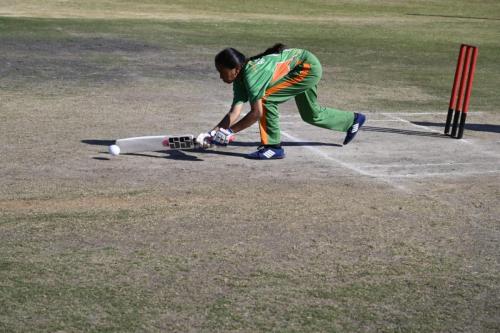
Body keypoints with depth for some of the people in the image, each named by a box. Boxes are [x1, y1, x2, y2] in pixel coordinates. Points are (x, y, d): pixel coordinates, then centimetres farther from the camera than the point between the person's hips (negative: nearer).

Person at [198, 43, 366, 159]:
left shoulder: (251, 74, -31)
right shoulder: (239, 79, -6)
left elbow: (257, 113, -35)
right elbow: (234, 113, -11)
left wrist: (229, 131, -33)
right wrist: (212, 133, -22)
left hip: (309, 66, -10)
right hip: (303, 70, 10)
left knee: (266, 99, -22)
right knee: (311, 115, 27)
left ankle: (273, 147, -11)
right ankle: (354, 119, 49)